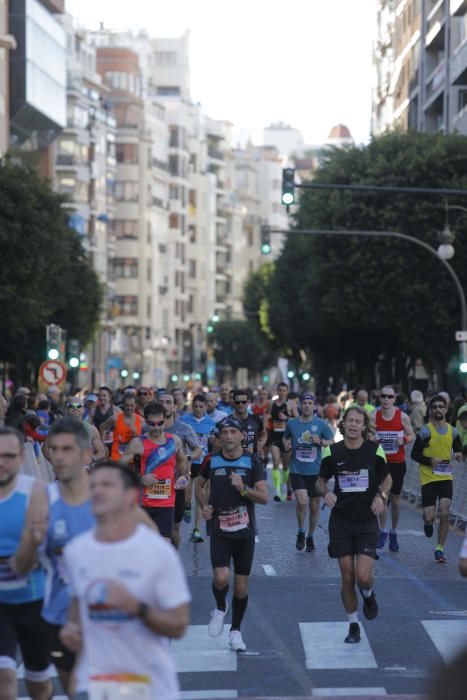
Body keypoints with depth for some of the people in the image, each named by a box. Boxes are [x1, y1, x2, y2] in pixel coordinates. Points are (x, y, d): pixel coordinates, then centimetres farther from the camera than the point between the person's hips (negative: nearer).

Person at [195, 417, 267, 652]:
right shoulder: (211, 460, 0)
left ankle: (235, 630, 23)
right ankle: (220, 608, 13)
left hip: (245, 530, 1)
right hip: (219, 529, -1)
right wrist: (203, 507, 2)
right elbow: (199, 485, 19)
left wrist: (244, 489, -22)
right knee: (221, 577, -20)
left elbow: (264, 497, -5)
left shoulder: (252, 461, -3)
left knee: (241, 586, 5)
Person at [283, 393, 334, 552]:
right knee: (302, 501, -19)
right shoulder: (291, 423, 3)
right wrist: (286, 443, -1)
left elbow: (332, 443, 5)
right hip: (297, 470, -1)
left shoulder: (321, 424, 0)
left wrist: (321, 441, -13)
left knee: (315, 506, 7)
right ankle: (301, 533, 4)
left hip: (316, 471, 1)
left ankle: (310, 537, 27)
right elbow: (285, 438, 21)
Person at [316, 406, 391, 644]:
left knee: (363, 576, -12)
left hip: (367, 521, -1)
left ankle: (368, 595, 25)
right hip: (341, 521, 1)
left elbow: (387, 479, 11)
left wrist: (381, 495, -9)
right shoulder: (332, 452, -2)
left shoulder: (374, 450, -3)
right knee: (347, 577, 2)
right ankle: (353, 626, 18)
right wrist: (326, 493, -13)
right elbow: (321, 481, 9)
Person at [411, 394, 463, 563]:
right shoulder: (425, 431, -7)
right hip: (428, 478, -2)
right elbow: (414, 454, -3)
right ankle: (427, 522, 34)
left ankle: (440, 549, 3)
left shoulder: (453, 431, 4)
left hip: (446, 477, 2)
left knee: (444, 514, -10)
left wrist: (459, 455, -7)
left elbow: (458, 449, 17)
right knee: (430, 517, -6)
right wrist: (430, 461, -18)